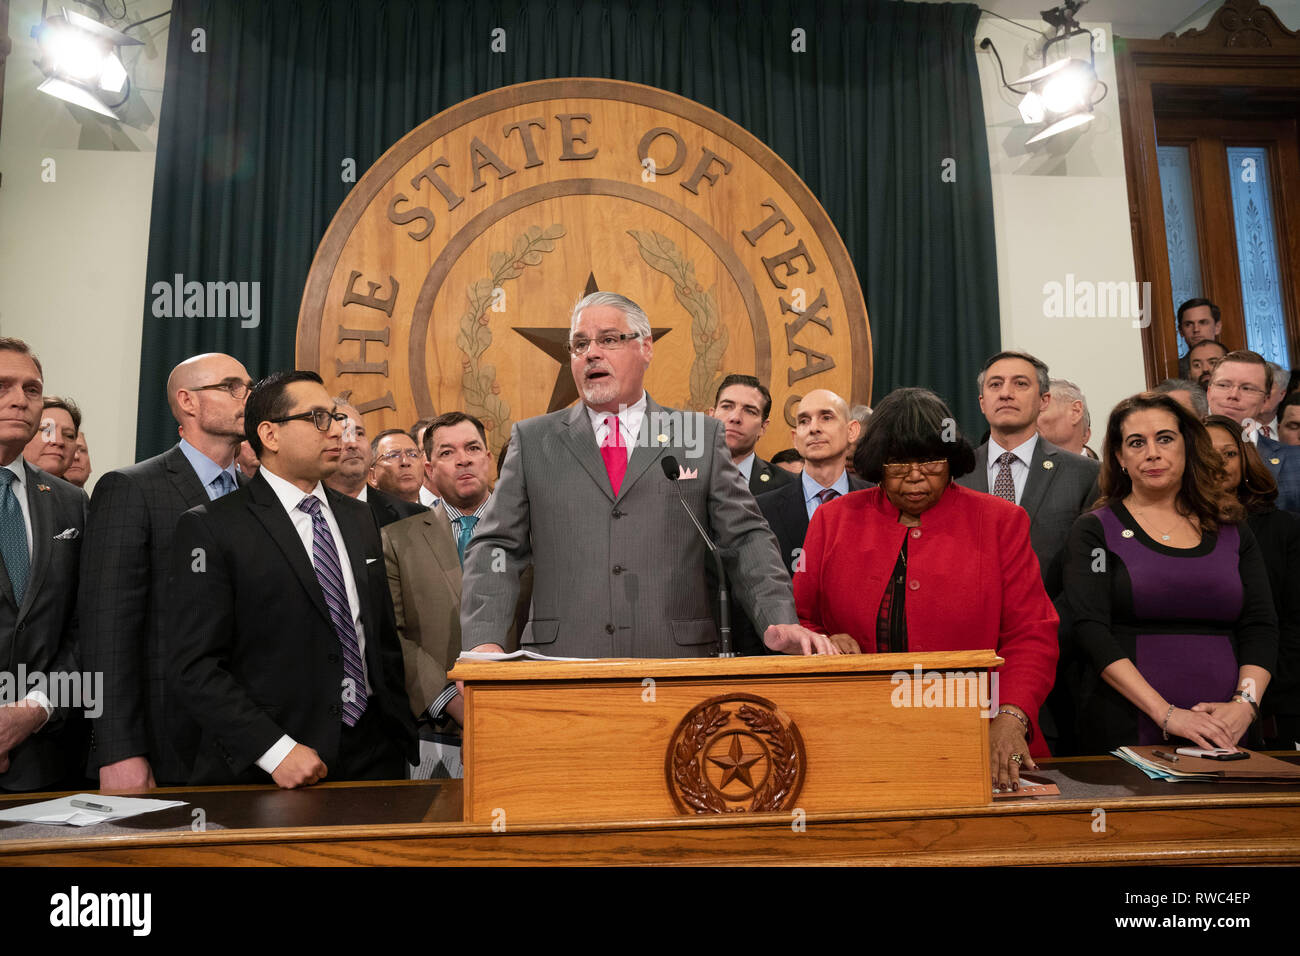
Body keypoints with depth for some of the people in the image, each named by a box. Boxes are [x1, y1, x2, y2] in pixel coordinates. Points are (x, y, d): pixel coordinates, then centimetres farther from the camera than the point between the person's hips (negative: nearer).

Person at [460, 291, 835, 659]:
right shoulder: (532, 440, 11)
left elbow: (745, 538, 6)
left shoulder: (702, 436, 9)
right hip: (561, 666, 0)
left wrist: (780, 620, -8)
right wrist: (483, 641, -8)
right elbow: (497, 547, 7)